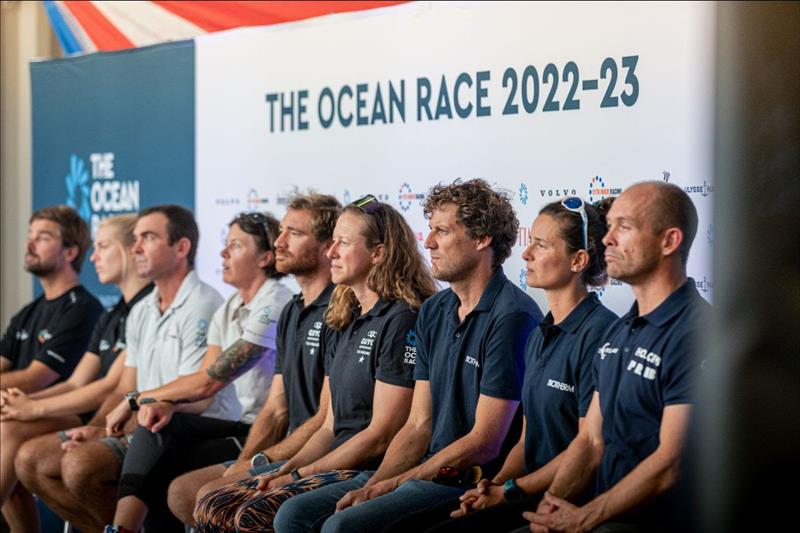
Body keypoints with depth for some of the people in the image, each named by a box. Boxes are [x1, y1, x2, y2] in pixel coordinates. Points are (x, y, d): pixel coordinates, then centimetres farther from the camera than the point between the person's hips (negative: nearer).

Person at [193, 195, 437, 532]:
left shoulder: (402, 320, -11)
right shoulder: (348, 321, 18)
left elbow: (382, 435, -15)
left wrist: (299, 475, -11)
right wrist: (285, 470, 1)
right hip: (337, 465, 9)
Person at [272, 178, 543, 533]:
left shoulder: (511, 317, -14)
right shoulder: (433, 312, 14)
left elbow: (484, 443, -16)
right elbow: (419, 425, 12)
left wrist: (394, 484, -10)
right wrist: (371, 487, -3)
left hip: (473, 483, -8)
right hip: (427, 472, 9)